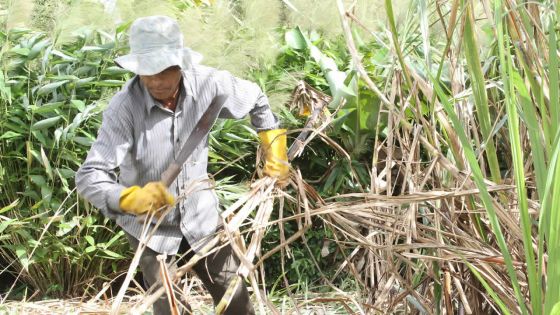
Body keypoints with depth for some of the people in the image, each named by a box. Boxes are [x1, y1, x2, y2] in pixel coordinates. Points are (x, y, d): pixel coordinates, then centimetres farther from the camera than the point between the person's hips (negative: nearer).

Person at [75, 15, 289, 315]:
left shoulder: (207, 84, -18)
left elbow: (255, 100, 4)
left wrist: (275, 154, 5)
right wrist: (133, 198, -50)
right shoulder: (124, 108, -29)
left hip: (200, 216, 3)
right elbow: (89, 177, -33)